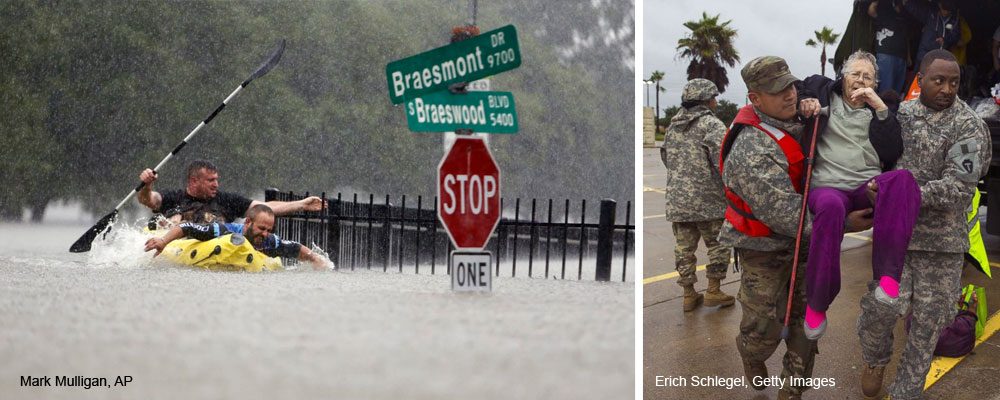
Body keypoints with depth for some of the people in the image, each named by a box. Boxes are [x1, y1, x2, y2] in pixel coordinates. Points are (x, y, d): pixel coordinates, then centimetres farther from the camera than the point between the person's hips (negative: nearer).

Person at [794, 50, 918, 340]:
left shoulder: (879, 110, 21)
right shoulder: (823, 92, 19)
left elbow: (893, 152, 8)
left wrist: (881, 109, 0)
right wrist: (803, 102, 2)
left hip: (869, 186, 2)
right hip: (828, 185, -2)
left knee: (903, 178, -35)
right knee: (830, 207, -41)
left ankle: (887, 276, -44)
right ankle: (817, 304, -31)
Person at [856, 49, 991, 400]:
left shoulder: (969, 127, -9)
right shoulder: (902, 113, 6)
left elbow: (958, 187, -17)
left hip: (941, 237, -2)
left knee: (928, 318, 4)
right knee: (884, 304, -11)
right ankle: (876, 359, 22)